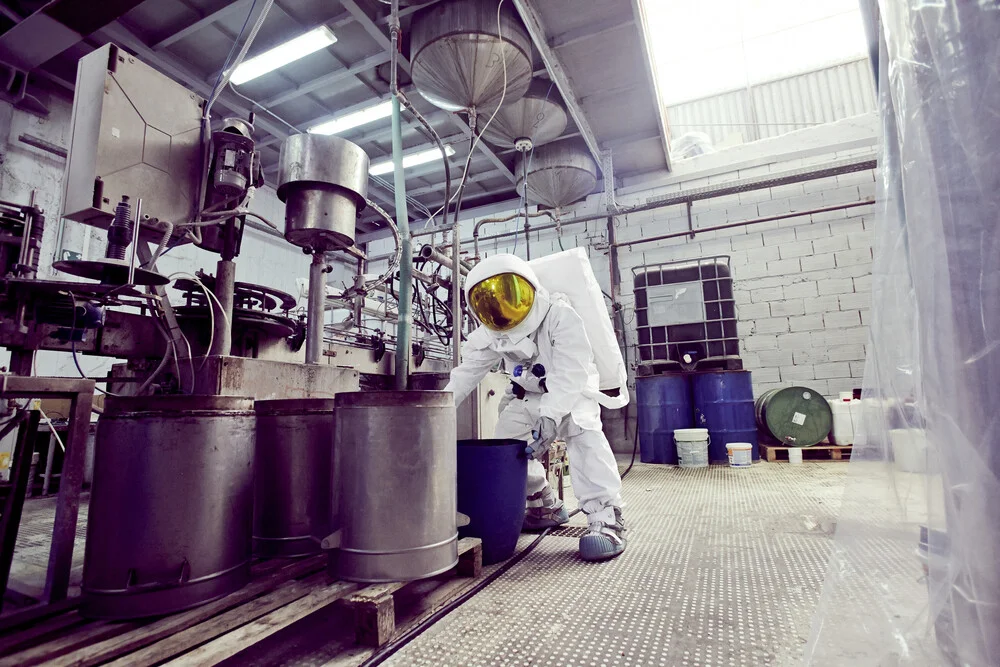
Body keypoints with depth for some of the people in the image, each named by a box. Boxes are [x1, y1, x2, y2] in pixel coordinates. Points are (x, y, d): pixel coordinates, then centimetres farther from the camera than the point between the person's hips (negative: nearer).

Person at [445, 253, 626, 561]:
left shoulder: (561, 316, -30)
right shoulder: (491, 334, -13)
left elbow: (571, 372, -38)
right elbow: (467, 372, -11)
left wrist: (550, 416, -49)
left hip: (571, 392, -5)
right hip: (527, 395, 6)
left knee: (583, 435, -31)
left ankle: (606, 517, -29)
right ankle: (545, 506, 14)